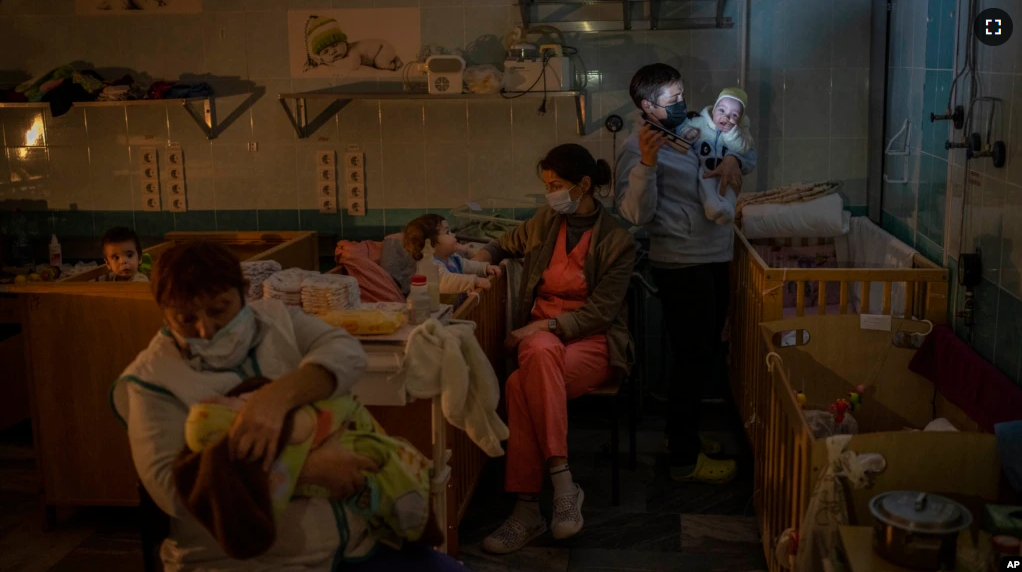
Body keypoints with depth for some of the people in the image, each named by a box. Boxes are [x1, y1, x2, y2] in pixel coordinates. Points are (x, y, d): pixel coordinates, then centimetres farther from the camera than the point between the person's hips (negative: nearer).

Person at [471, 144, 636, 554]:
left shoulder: (616, 240, -6)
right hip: (541, 332, 4)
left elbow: (600, 312, -11)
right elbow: (506, 245, 28)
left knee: (523, 385, -35)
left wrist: (546, 325, -21)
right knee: (540, 355, -37)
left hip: (594, 340, -4)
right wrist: (481, 259, 6)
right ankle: (563, 484, -36)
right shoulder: (544, 222, 8)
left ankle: (528, 509, -30)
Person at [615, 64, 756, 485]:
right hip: (682, 266, -9)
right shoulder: (637, 149, -12)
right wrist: (647, 164, -36)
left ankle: (682, 433, 34)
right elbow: (636, 214, -23)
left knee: (706, 355, 18)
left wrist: (733, 159, -5)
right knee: (695, 361, -3)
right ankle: (684, 459, 9)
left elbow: (749, 153, 18)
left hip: (714, 260, 9)